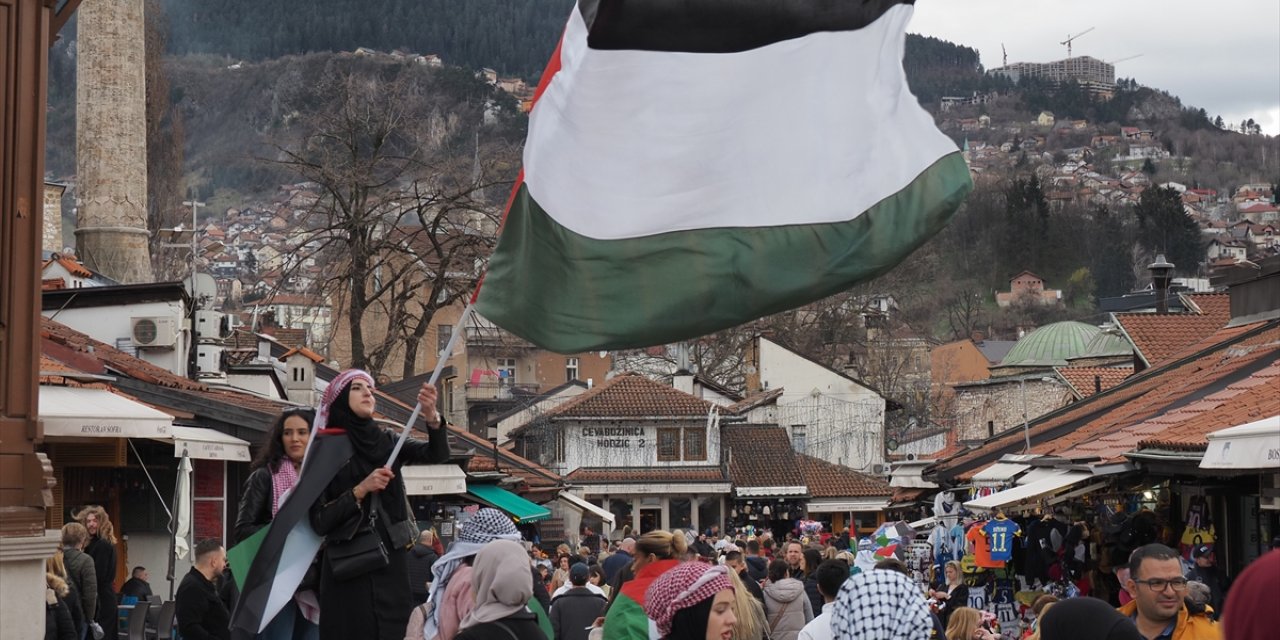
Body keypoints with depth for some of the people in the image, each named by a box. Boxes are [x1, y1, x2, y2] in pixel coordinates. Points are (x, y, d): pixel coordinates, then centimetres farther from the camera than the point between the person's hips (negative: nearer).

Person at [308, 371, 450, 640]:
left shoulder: (386, 442, 11)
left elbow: (438, 453, -8)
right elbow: (319, 521, -7)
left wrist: (431, 415, -25)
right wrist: (361, 490, -16)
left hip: (391, 562, 4)